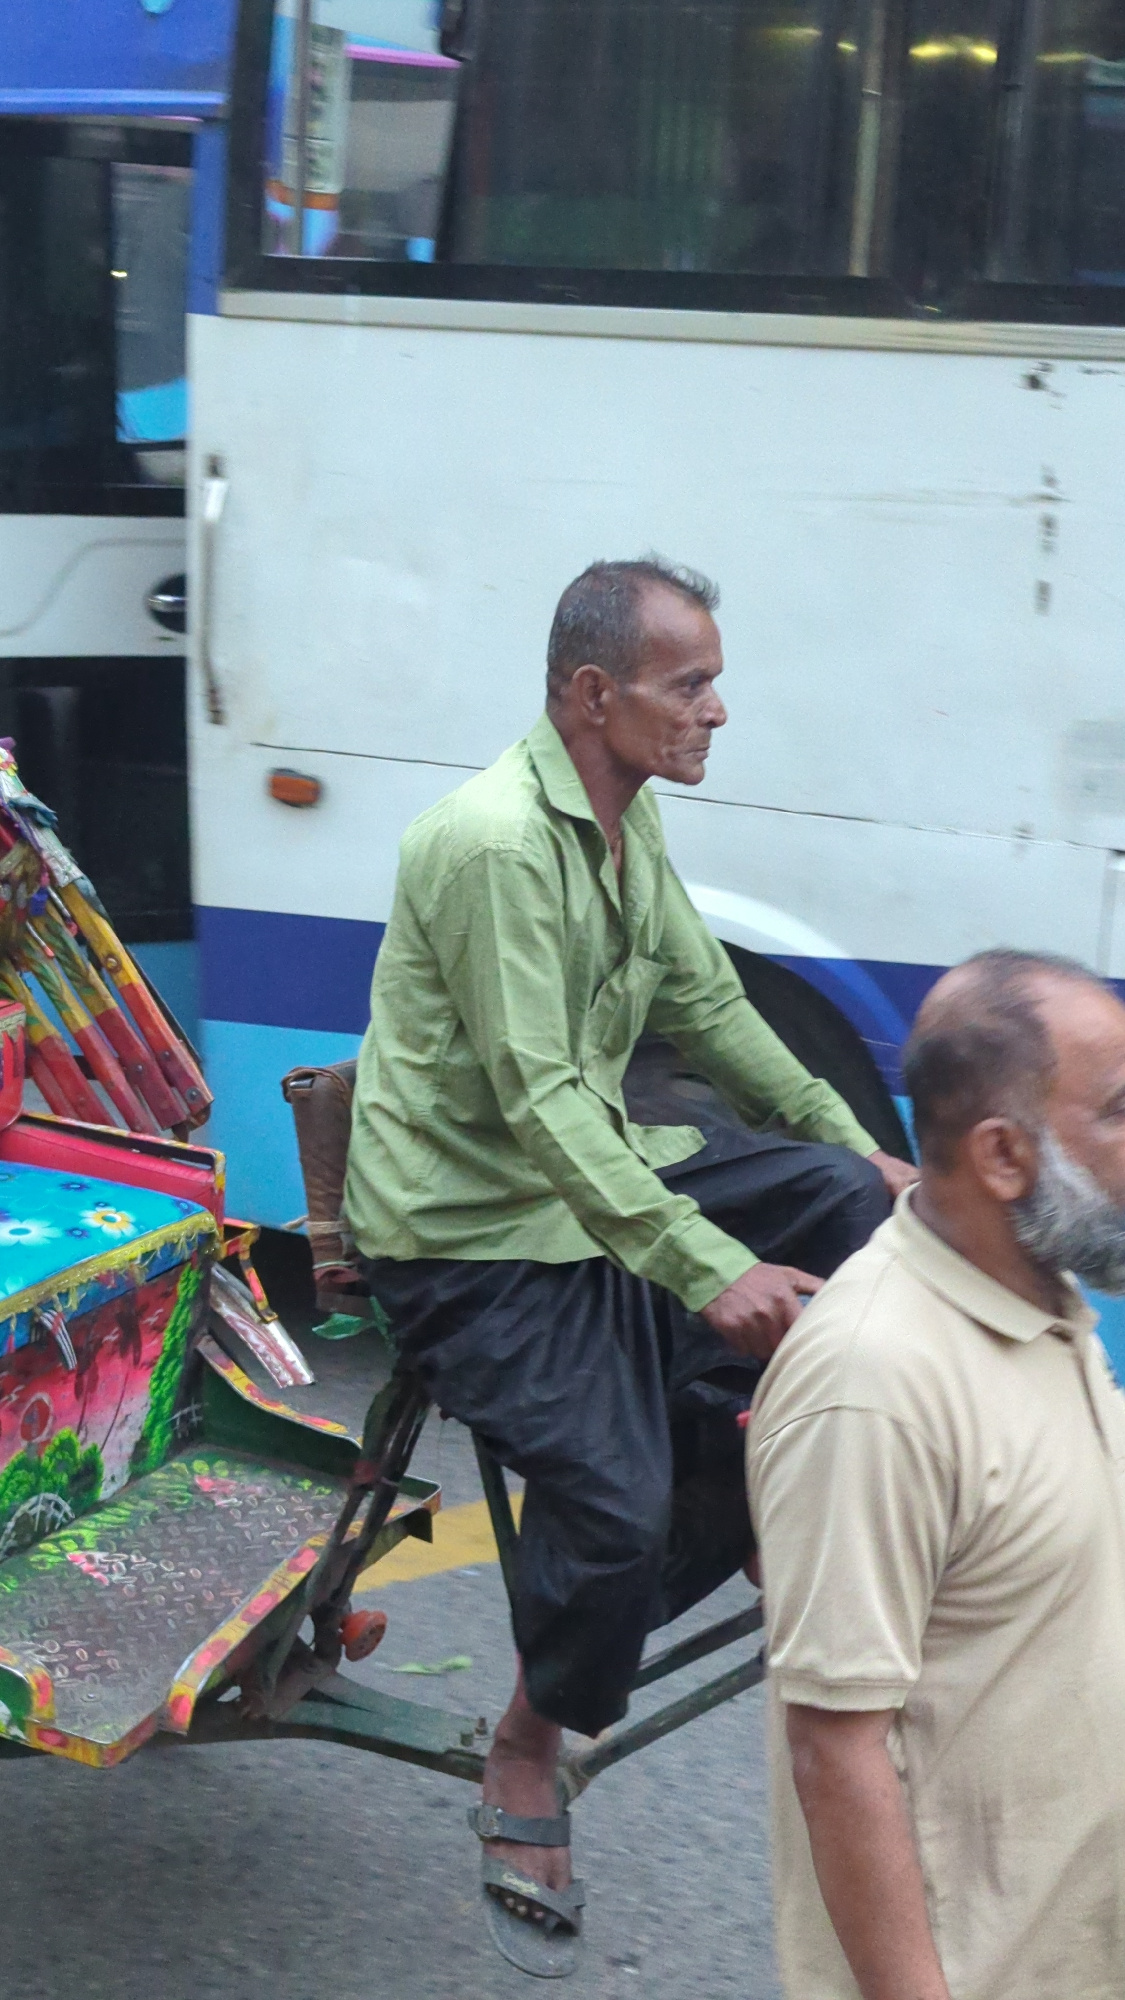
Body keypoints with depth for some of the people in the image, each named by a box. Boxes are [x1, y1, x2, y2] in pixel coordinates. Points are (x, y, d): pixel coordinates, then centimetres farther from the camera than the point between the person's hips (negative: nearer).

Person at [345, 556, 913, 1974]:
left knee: (846, 1196, -4)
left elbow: (708, 1006, 16)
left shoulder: (628, 821, 5)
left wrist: (857, 1148, 12)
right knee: (618, 1498, -21)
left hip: (595, 1174, 9)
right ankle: (526, 1767, 6)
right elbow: (538, 1103, -29)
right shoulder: (494, 844, -25)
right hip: (471, 1234, -9)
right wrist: (713, 1271, -35)